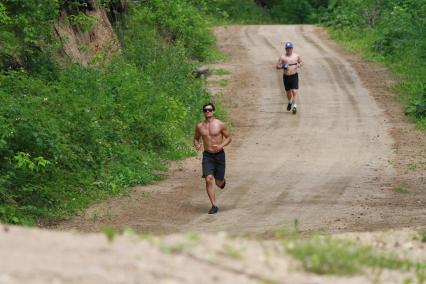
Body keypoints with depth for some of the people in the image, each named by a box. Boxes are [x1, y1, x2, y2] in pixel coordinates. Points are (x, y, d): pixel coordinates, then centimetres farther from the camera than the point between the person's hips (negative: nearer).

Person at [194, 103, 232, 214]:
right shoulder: (199, 126, 1)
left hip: (219, 155, -1)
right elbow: (196, 138, 15)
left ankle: (222, 180, 45)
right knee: (208, 180, -15)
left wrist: (221, 146, -18)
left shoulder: (220, 124, -7)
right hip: (207, 156, 1)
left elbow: (228, 138, 1)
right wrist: (196, 144, -9)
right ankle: (214, 206, -9)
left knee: (218, 182, 5)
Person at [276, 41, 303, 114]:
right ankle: (290, 102, 44)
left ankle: (294, 106, -13)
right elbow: (277, 66, -2)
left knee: (294, 91, -14)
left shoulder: (296, 56, 1)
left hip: (294, 76, -1)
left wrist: (299, 65, -5)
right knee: (288, 92, 16)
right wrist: (283, 66, -21)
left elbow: (301, 62, 18)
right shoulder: (282, 57, -4)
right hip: (286, 77, 1)